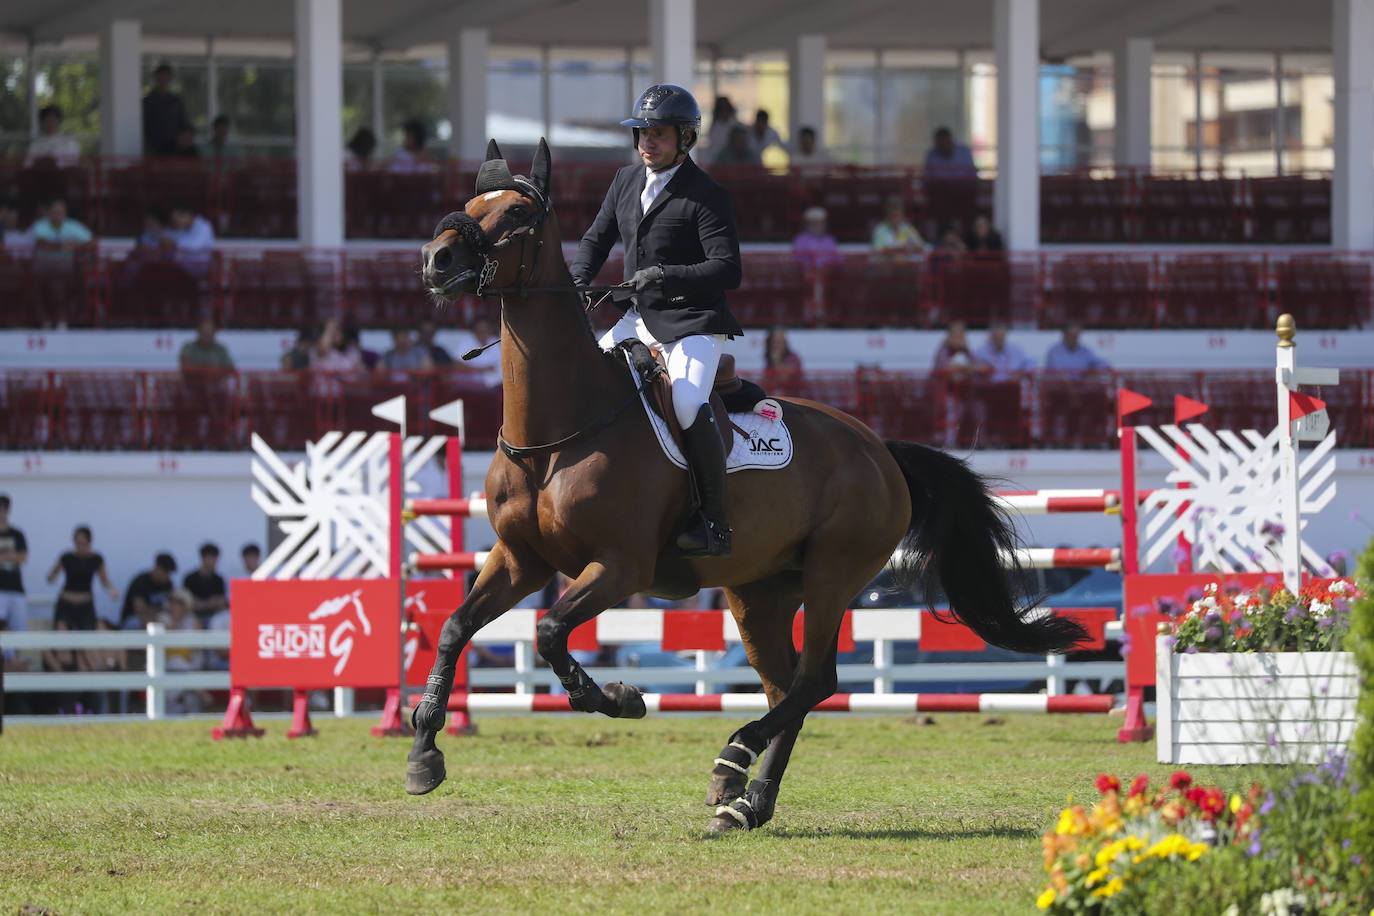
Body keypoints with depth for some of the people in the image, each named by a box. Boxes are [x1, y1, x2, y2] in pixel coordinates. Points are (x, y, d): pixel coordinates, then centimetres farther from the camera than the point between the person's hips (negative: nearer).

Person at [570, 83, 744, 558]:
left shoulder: (707, 196, -12)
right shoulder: (627, 181, 10)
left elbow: (727, 270, -18)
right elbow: (597, 240, 20)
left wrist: (667, 275, -29)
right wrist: (578, 283, 0)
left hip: (694, 322, -8)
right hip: (639, 318, 8)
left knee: (688, 405, -29)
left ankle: (714, 523, -22)